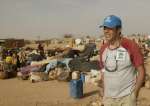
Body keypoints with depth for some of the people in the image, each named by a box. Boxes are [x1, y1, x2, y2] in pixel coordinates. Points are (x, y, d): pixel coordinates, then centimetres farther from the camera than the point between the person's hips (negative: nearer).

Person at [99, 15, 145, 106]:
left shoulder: (131, 46, -15)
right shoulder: (103, 49, 0)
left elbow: (141, 71, -10)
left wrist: (135, 93, -11)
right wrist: (104, 90, 9)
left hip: (127, 96, -5)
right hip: (108, 97, 5)